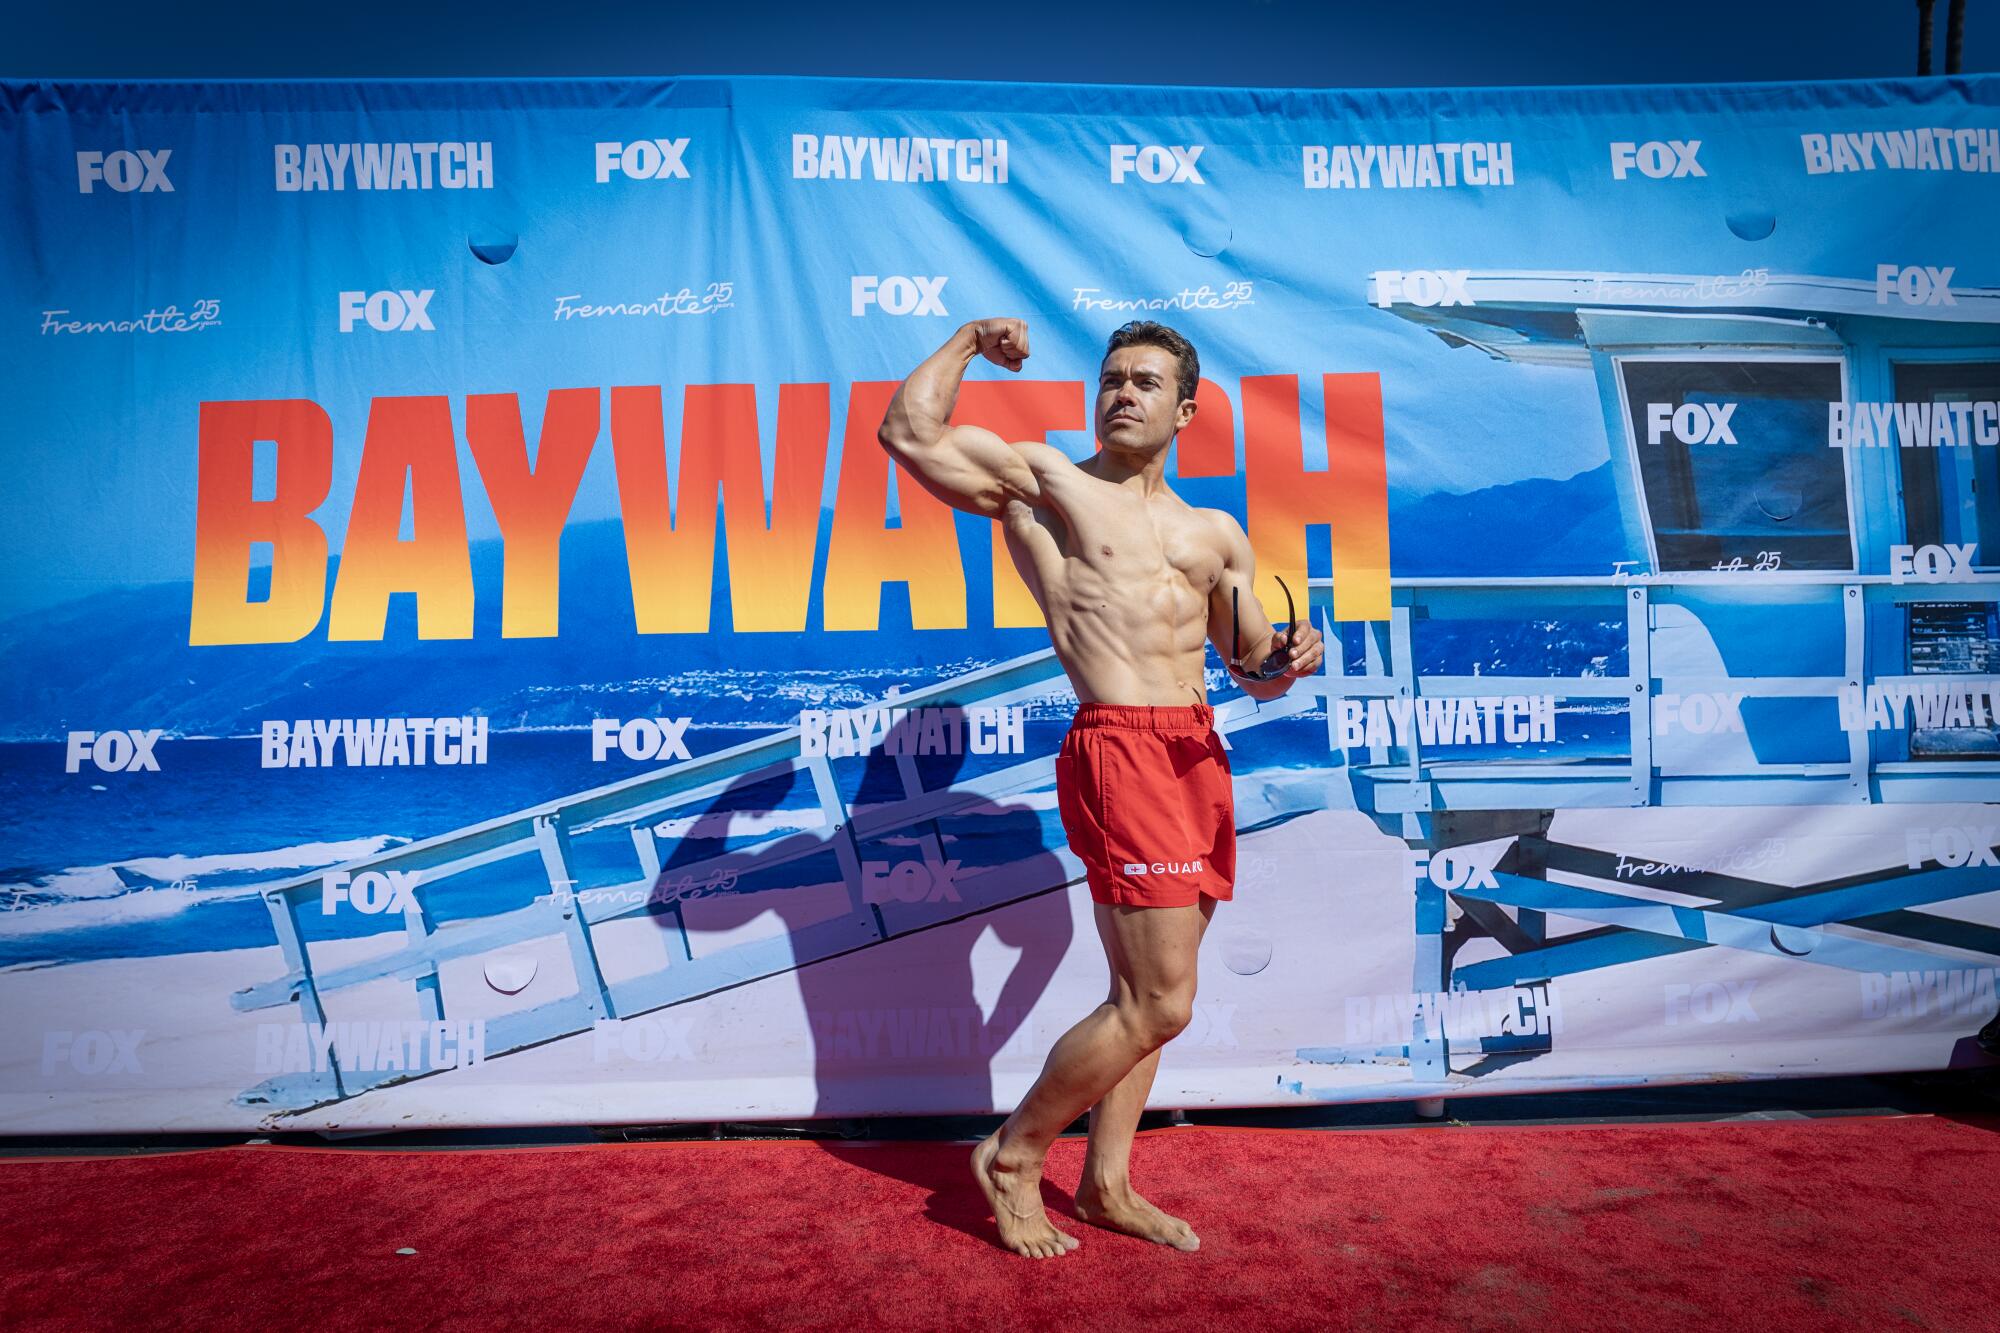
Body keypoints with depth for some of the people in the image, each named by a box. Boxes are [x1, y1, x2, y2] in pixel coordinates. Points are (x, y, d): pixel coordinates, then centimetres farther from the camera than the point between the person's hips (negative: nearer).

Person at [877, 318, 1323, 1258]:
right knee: (1160, 1003, -8)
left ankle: (1106, 1184, 28)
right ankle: (1012, 1155, 13)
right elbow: (909, 435, -6)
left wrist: (1290, 659, -3)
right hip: (1121, 748, -7)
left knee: (1144, 994, 12)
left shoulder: (1214, 533, 20)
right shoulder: (1041, 481, 6)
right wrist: (968, 340, 10)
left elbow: (1254, 670, 21)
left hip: (1200, 751, 7)